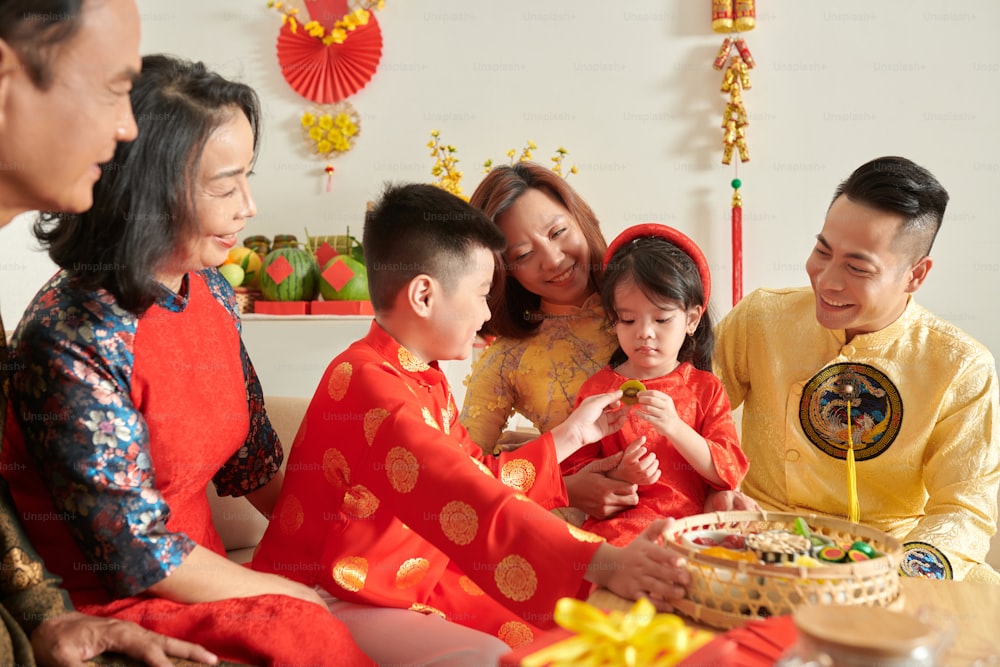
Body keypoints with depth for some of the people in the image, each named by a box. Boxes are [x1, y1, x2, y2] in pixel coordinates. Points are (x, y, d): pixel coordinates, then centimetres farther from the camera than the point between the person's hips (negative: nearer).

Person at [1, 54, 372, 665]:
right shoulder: (74, 339, -23)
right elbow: (139, 555, -19)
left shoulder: (211, 290, 0)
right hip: (109, 602, -6)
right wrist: (304, 593, -13)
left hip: (207, 576, 7)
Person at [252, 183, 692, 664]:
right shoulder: (370, 384, -24)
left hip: (414, 581, 10)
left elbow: (479, 478, 14)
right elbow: (475, 503, -35)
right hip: (341, 601, -10)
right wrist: (602, 561, -40)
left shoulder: (424, 380, 12)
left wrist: (571, 435, 17)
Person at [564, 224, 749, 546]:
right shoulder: (597, 390, 10)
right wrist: (619, 477, -11)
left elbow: (730, 472, 1)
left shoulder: (706, 389, 11)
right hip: (619, 526, -1)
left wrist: (674, 427, -14)